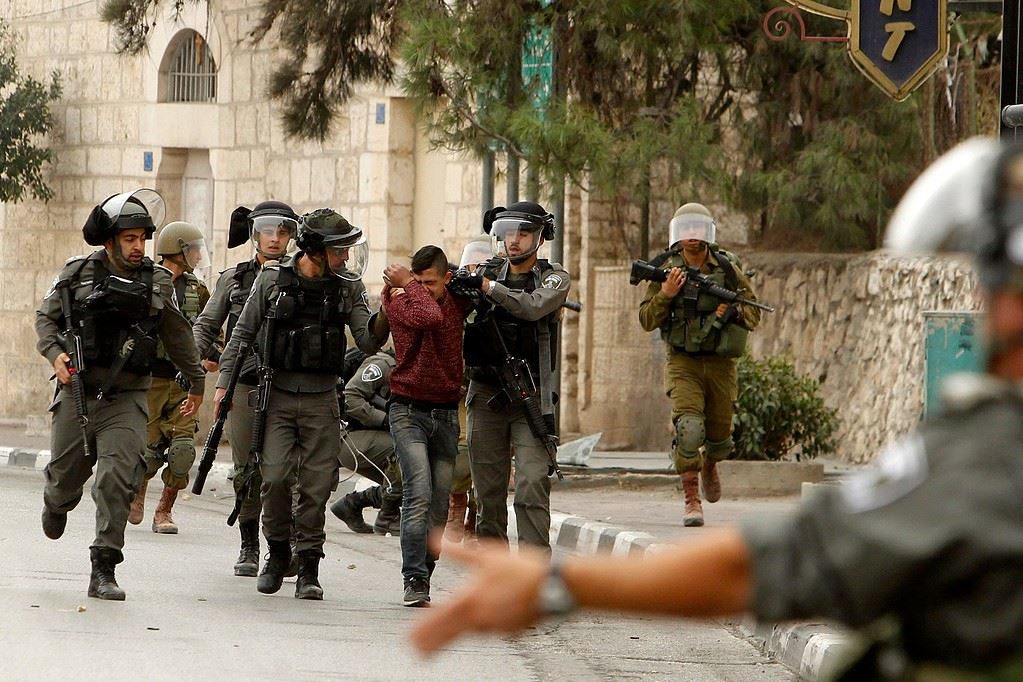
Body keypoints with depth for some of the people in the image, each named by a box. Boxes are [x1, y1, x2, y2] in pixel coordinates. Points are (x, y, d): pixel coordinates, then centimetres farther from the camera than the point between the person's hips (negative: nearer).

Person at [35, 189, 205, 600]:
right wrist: (54, 353, -7)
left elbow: (177, 336, 16)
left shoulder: (157, 284, 3)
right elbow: (45, 317, 12)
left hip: (126, 400, 0)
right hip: (77, 394, 0)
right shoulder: (77, 275, 0)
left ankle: (103, 571, -12)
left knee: (119, 480, -15)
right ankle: (55, 505, 51)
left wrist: (196, 383, 26)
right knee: (65, 477, 12)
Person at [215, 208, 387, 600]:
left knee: (317, 486, -2)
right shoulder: (273, 278, -1)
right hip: (278, 396, -1)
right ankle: (278, 551, 10)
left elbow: (369, 342, -2)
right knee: (275, 477, -11)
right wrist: (224, 381, 3)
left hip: (321, 401, 1)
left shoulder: (347, 287, 3)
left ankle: (308, 568, 6)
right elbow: (243, 333, 6)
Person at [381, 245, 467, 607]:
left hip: (446, 414, 5)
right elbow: (430, 316, -26)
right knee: (419, 494, -18)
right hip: (408, 410, -5)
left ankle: (423, 575, 11)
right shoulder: (398, 301, -7)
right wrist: (406, 284, -15)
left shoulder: (457, 302, 7)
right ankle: (415, 582, -20)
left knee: (440, 504, 3)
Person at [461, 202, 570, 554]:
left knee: (533, 488, -13)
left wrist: (488, 286, -21)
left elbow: (533, 306, -19)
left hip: (531, 397, -3)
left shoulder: (554, 278, 1)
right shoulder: (487, 272, 10)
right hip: (486, 394, 3)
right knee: (488, 491, 7)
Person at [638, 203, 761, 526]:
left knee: (719, 436, 11)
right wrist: (665, 294, -17)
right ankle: (692, 500, -16)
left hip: (720, 364, 2)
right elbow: (647, 320, 0)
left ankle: (709, 465, 46)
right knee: (689, 428, -21)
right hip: (683, 364, -2)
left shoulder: (729, 269, 1)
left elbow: (754, 316, 8)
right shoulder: (666, 270, -1)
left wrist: (732, 310, -13)